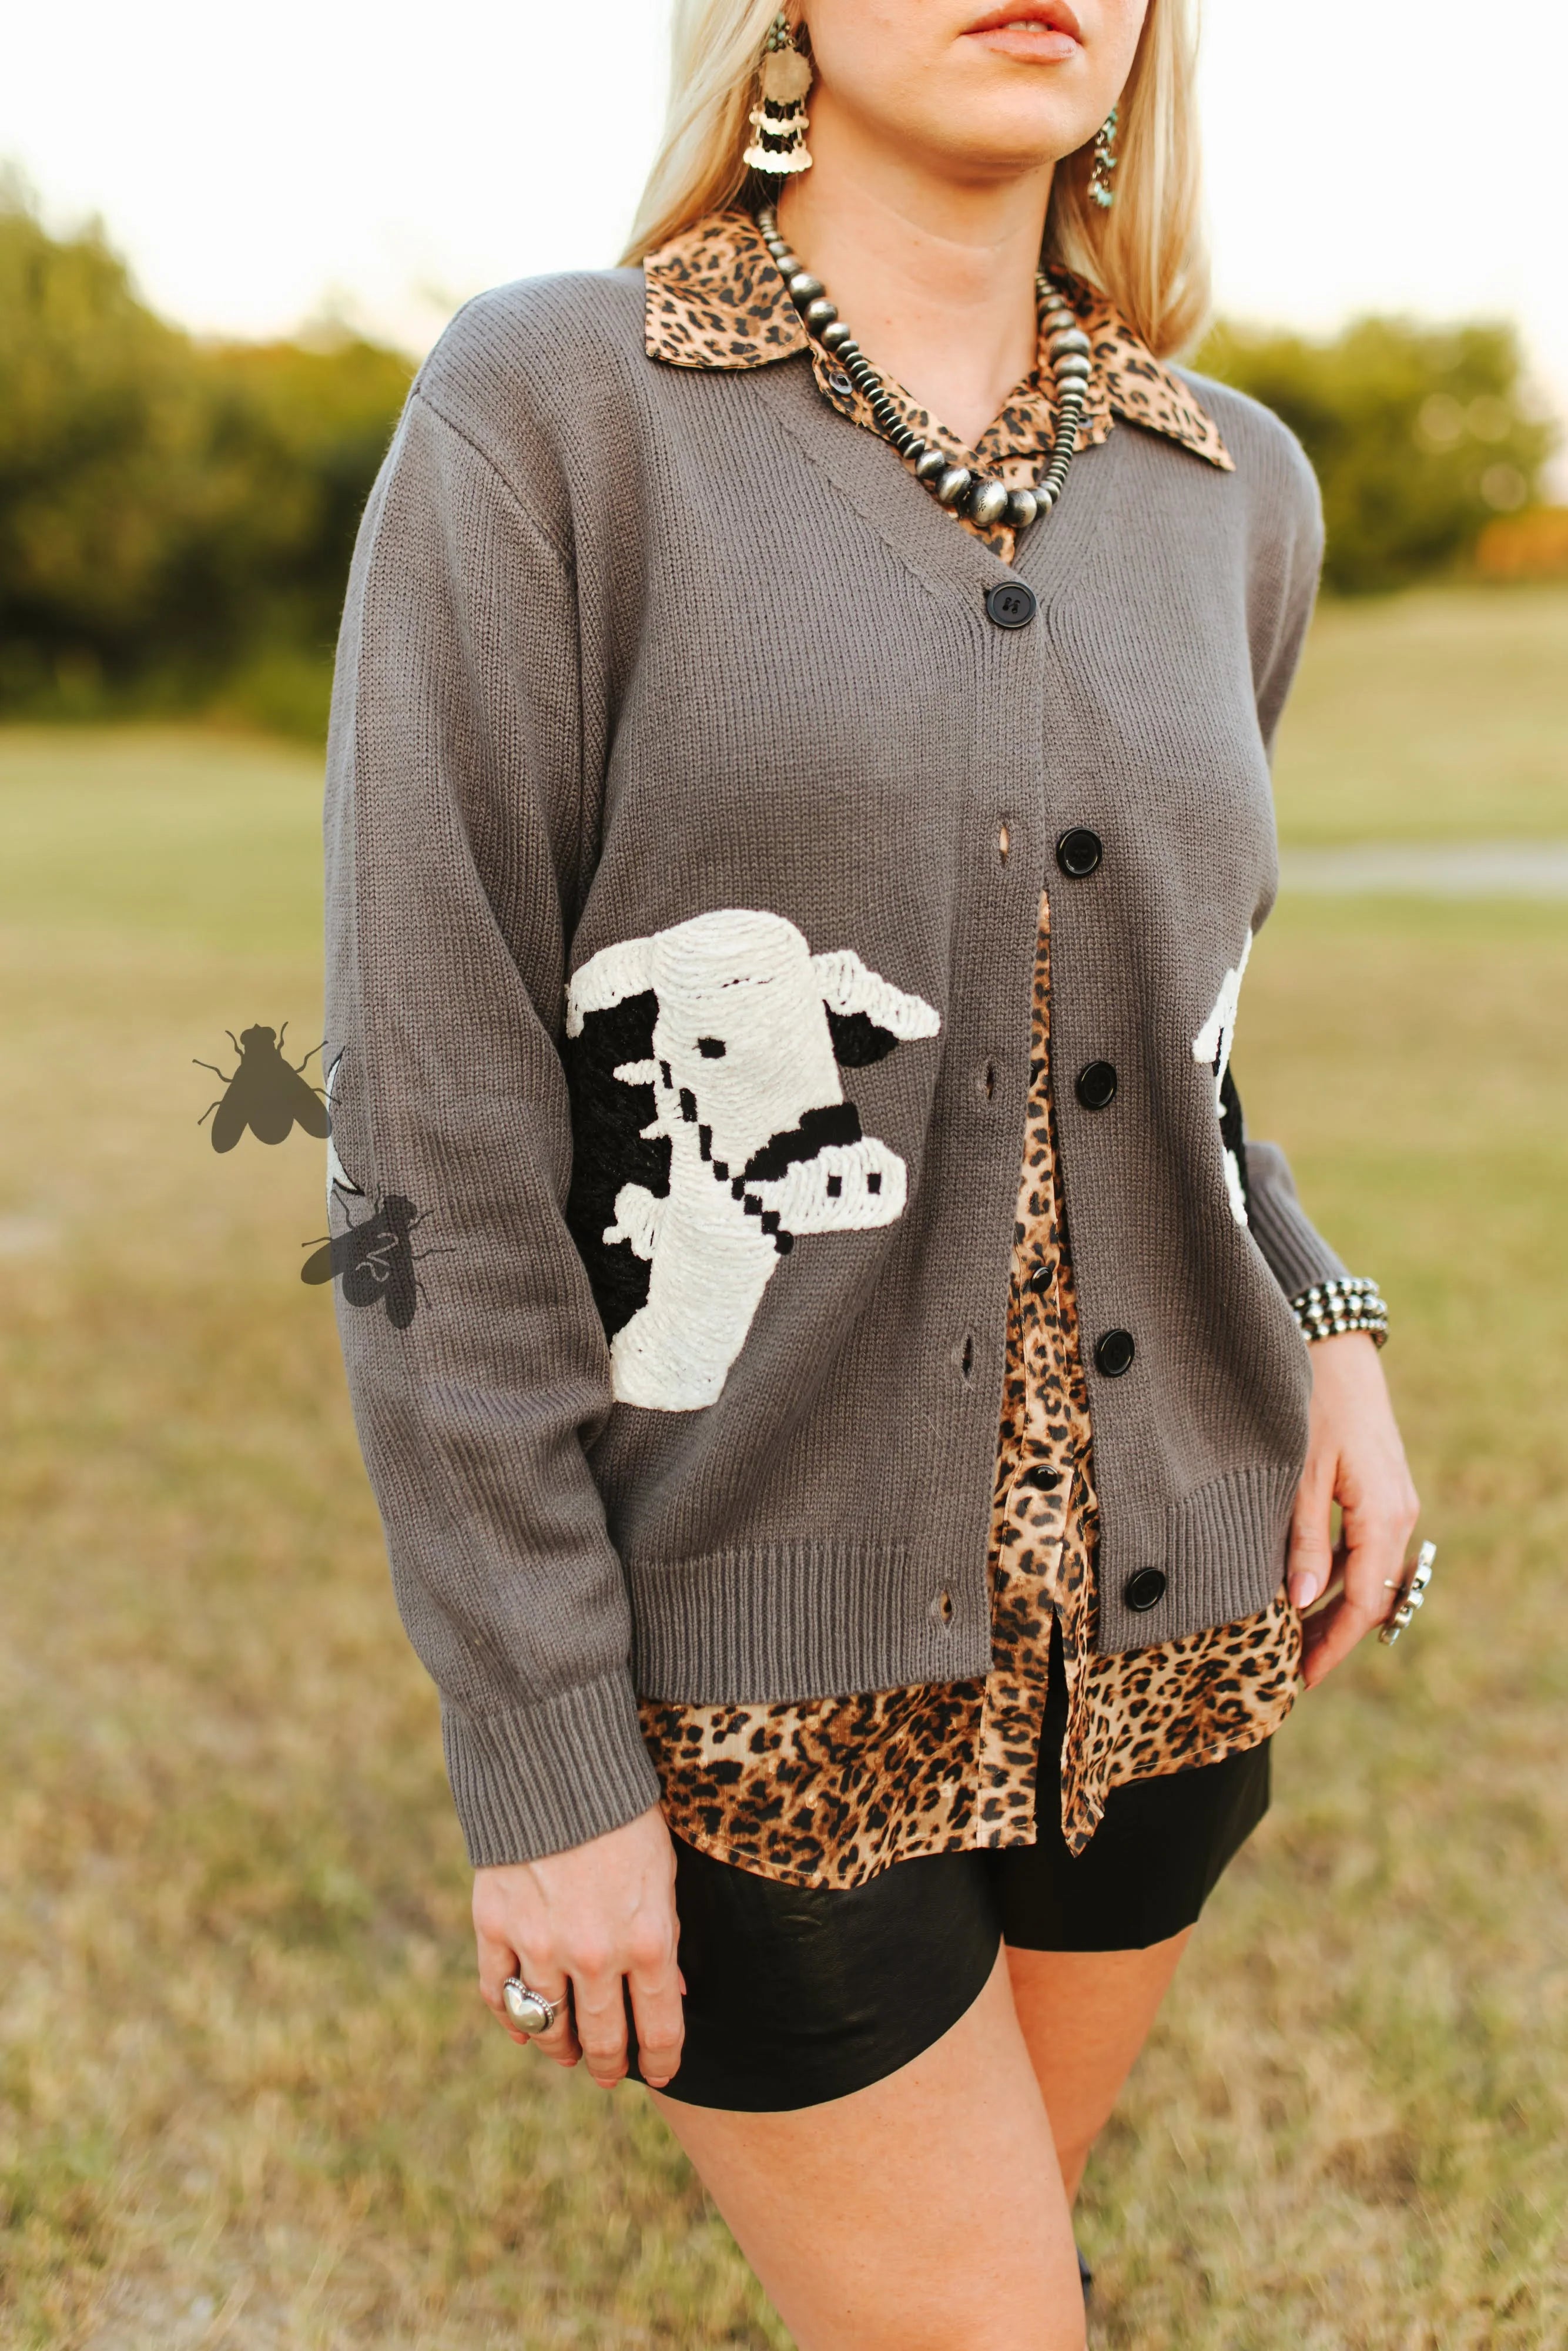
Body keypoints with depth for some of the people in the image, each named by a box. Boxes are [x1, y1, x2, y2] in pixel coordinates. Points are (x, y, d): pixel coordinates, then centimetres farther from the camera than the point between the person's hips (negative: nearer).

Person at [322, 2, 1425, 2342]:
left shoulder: (1231, 494, 3)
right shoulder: (542, 417, -12)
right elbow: (431, 1134, -14)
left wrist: (1319, 1321, 1)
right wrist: (541, 1765, -13)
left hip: (1152, 1614, 5)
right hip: (763, 1661, -5)